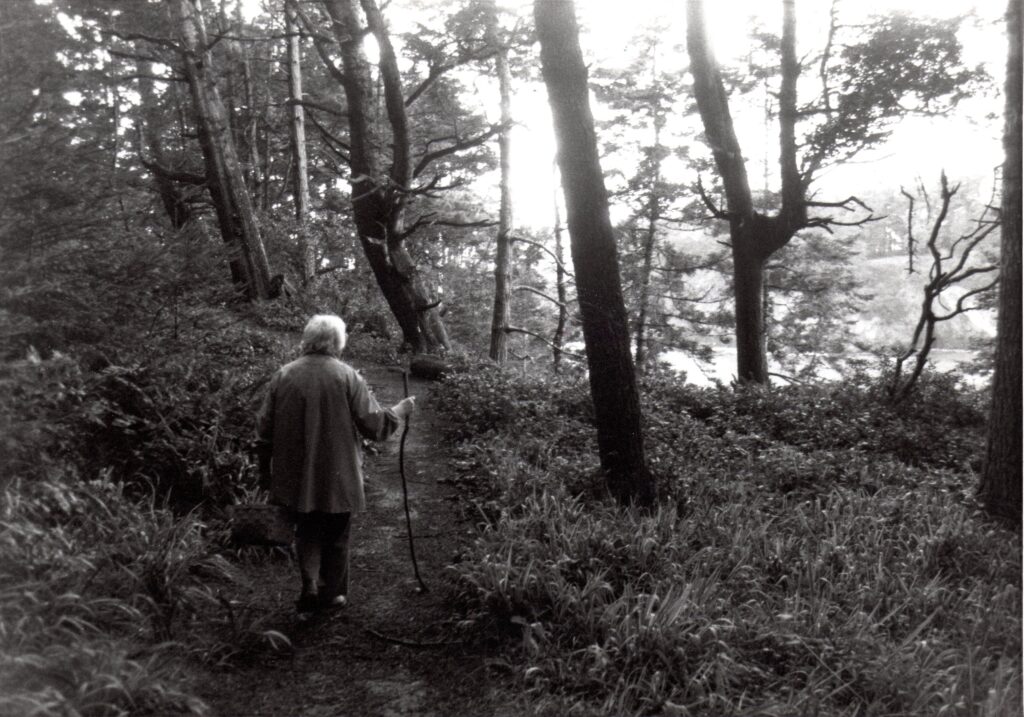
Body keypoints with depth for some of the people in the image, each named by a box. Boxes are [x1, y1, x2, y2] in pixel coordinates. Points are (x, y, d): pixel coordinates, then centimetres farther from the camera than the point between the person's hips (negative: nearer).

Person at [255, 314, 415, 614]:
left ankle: (310, 585, 2)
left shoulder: (283, 375, -4)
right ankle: (331, 594, 25)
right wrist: (400, 410, 7)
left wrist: (265, 470, 14)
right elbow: (375, 425, -11)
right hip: (338, 476, -2)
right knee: (336, 536, 15)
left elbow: (264, 429, 2)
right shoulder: (347, 377, -13)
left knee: (307, 532, 18)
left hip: (297, 477, 2)